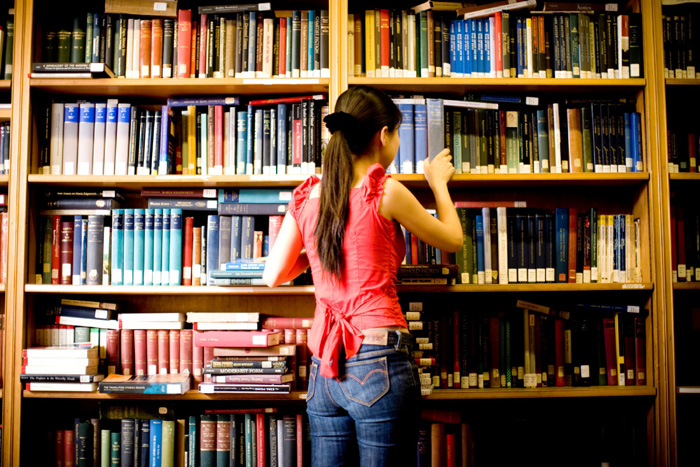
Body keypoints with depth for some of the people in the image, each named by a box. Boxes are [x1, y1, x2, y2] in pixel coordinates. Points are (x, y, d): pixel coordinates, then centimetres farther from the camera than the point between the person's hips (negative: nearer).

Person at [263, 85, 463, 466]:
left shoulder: (307, 195, 6)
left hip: (324, 368, 6)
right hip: (378, 362, -5)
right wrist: (438, 183, 23)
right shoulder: (386, 192, -9)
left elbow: (272, 276, 12)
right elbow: (452, 239, 7)